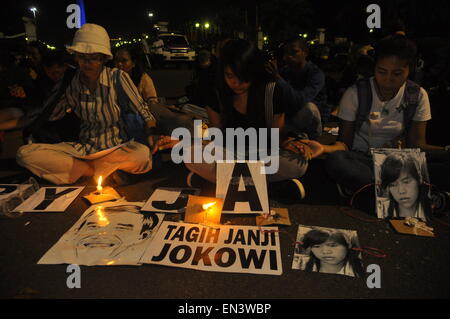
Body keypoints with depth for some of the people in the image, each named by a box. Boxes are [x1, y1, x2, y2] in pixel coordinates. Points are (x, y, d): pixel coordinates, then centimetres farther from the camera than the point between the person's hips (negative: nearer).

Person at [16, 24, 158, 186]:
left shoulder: (118, 77, -7)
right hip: (84, 148, 4)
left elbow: (143, 111, -3)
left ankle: (83, 168, -11)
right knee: (24, 154, -16)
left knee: (144, 154, -38)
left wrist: (152, 136, -19)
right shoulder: (72, 82, 2)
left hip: (116, 147, -3)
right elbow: (50, 116, 10)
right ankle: (108, 172, -13)